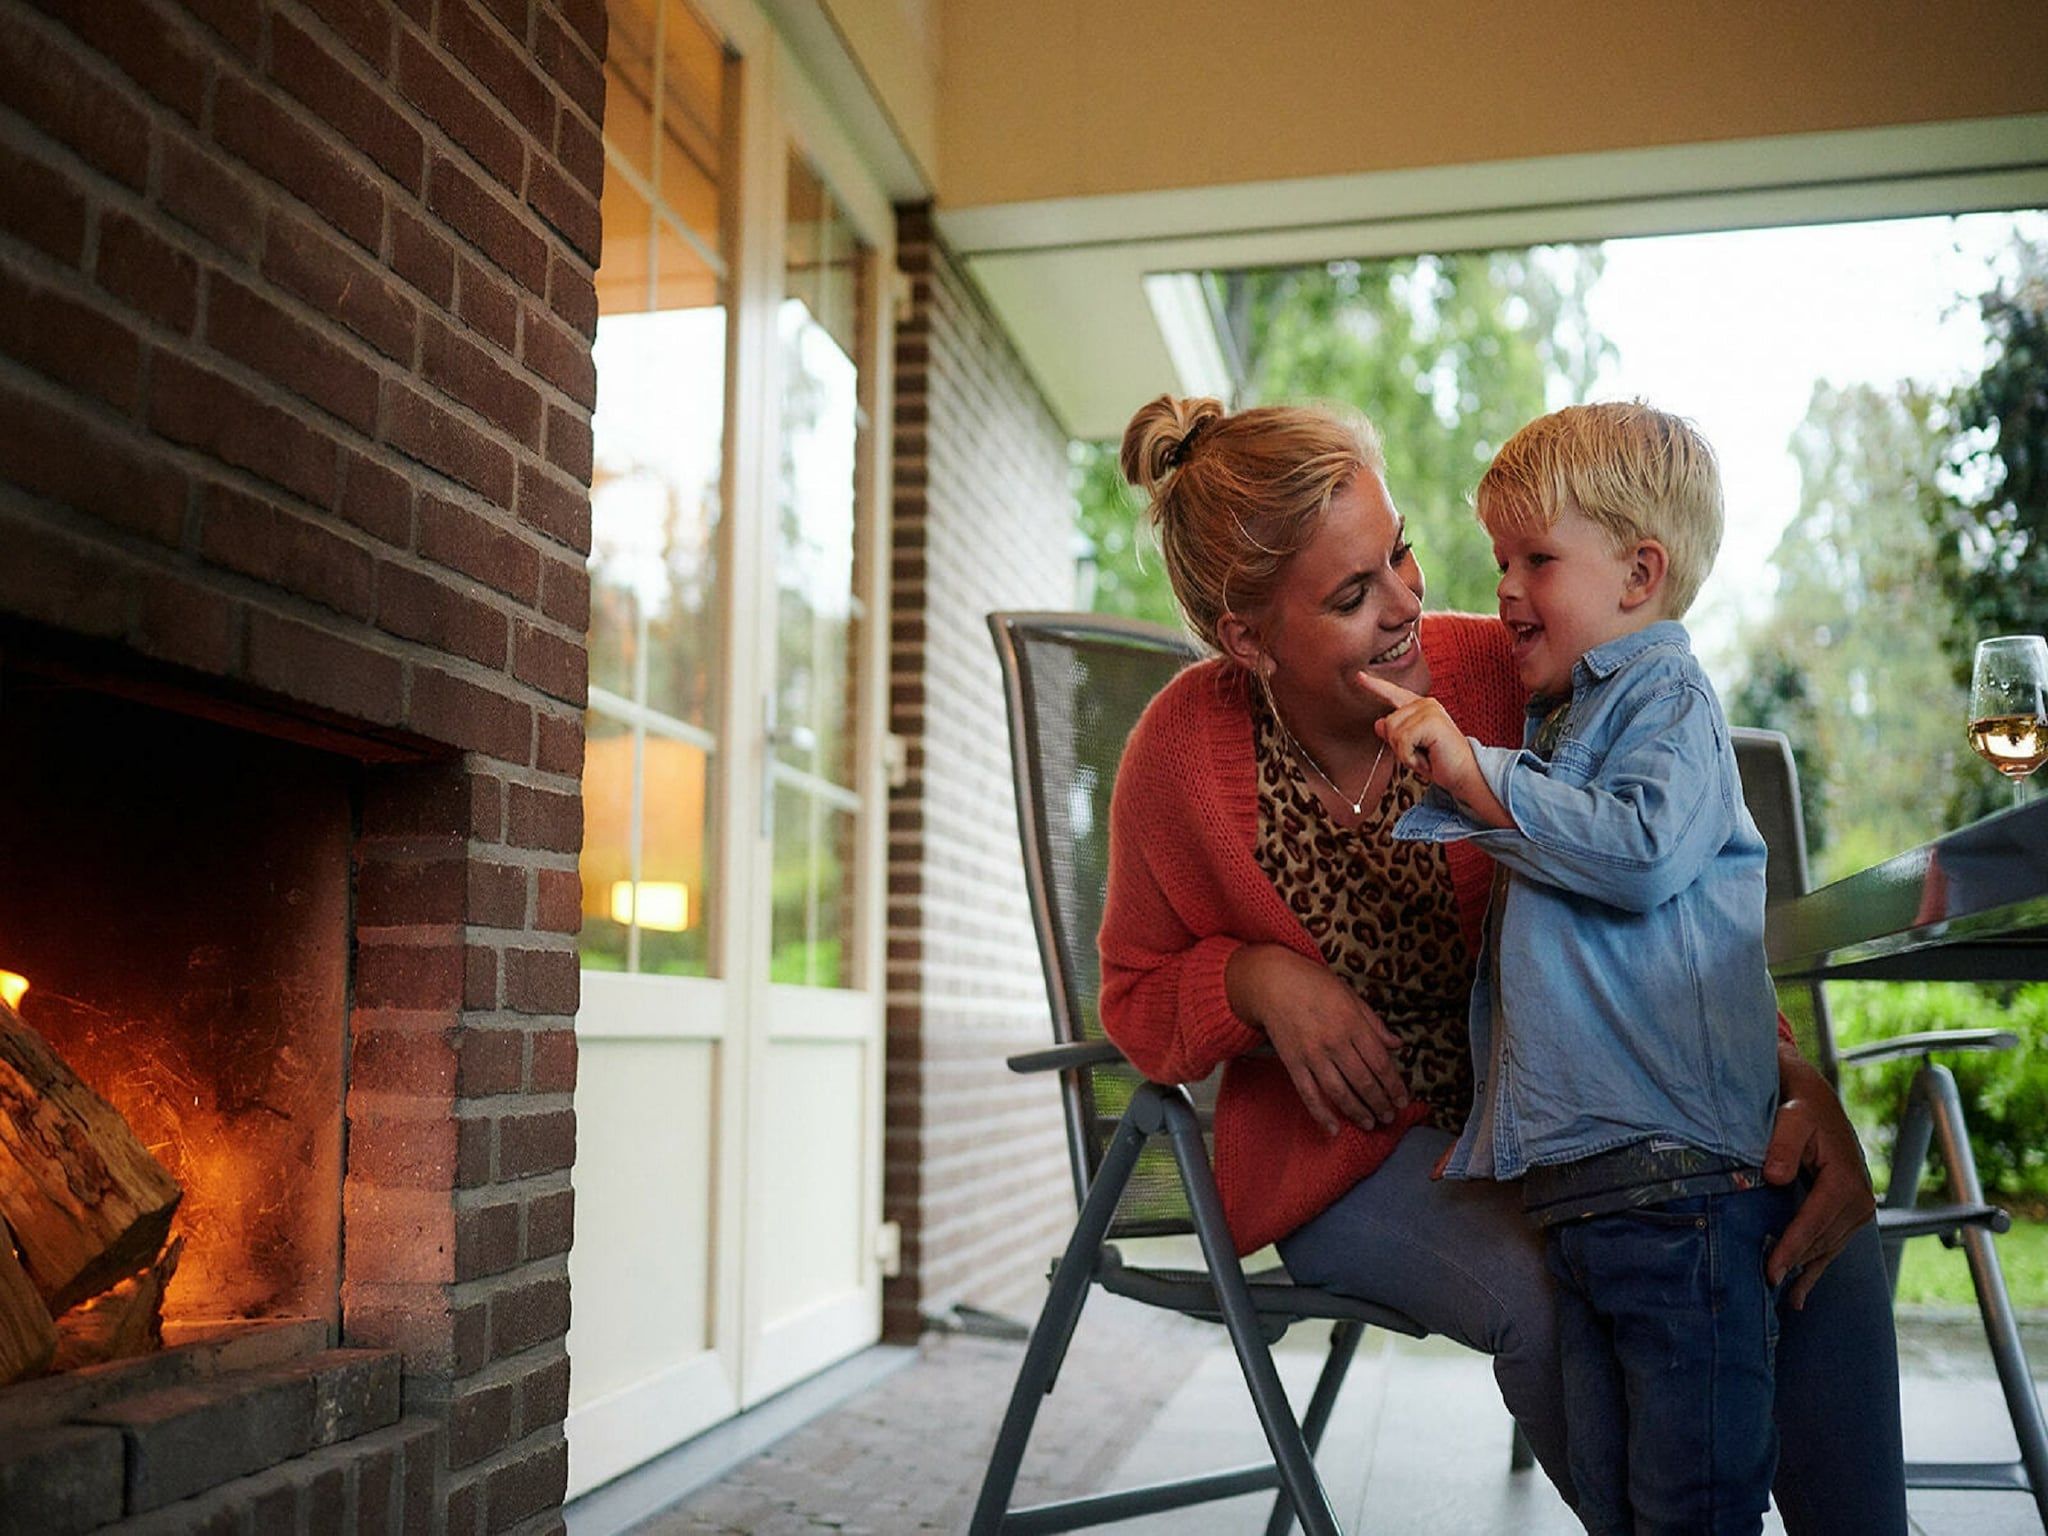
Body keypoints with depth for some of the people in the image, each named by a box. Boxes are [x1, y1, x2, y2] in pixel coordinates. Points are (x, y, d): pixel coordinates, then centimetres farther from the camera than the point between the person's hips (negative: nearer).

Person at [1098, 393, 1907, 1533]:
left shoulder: (1502, 673, -13)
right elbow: (1137, 996, 3)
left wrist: (1798, 1081, -26)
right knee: (1554, 1294, -31)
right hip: (1356, 1153, -2)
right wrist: (1256, 978, -20)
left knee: (1825, 1233, -21)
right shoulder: (1186, 754, -12)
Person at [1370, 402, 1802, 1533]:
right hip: (1573, 1183, 9)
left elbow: (1643, 850, -22)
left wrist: (1476, 774, -16)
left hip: (1675, 1173, -9)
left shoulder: (1668, 699, -2)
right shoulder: (1562, 718, 25)